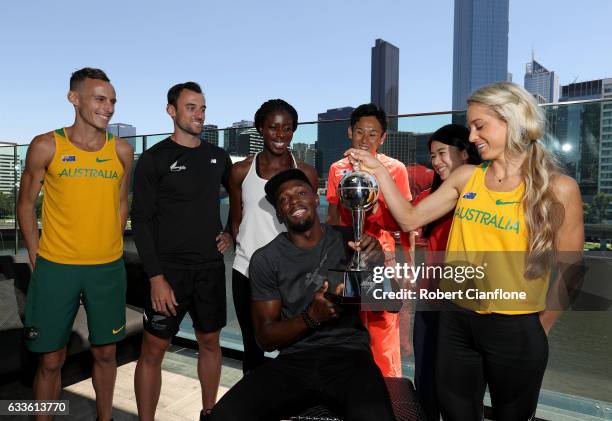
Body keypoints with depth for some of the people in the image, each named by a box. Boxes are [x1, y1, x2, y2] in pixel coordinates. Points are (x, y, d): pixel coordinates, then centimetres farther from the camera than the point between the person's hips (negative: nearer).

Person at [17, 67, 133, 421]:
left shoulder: (122, 150, 1)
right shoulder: (46, 146, -4)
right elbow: (26, 204, 3)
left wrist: (110, 247, 7)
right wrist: (37, 258, 0)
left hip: (109, 268, 2)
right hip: (55, 267, -2)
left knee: (106, 352, 14)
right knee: (51, 359, 8)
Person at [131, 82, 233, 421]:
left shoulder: (217, 157, 8)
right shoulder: (154, 158, -5)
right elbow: (141, 221, -9)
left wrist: (233, 232, 9)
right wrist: (156, 277, -15)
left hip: (211, 268, 5)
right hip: (170, 269, -4)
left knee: (210, 343, 15)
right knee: (153, 350, 2)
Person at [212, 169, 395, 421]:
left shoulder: (349, 240, 4)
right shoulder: (265, 259, 2)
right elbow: (266, 338, 2)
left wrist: (378, 265, -17)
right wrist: (312, 317, -17)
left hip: (349, 354, -1)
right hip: (293, 360, 1)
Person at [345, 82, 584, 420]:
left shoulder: (559, 189, -10)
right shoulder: (466, 177, 1)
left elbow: (567, 272, -3)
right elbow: (410, 219, 1)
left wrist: (540, 331, 2)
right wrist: (379, 171, -6)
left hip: (516, 329, -3)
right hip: (456, 320, 4)